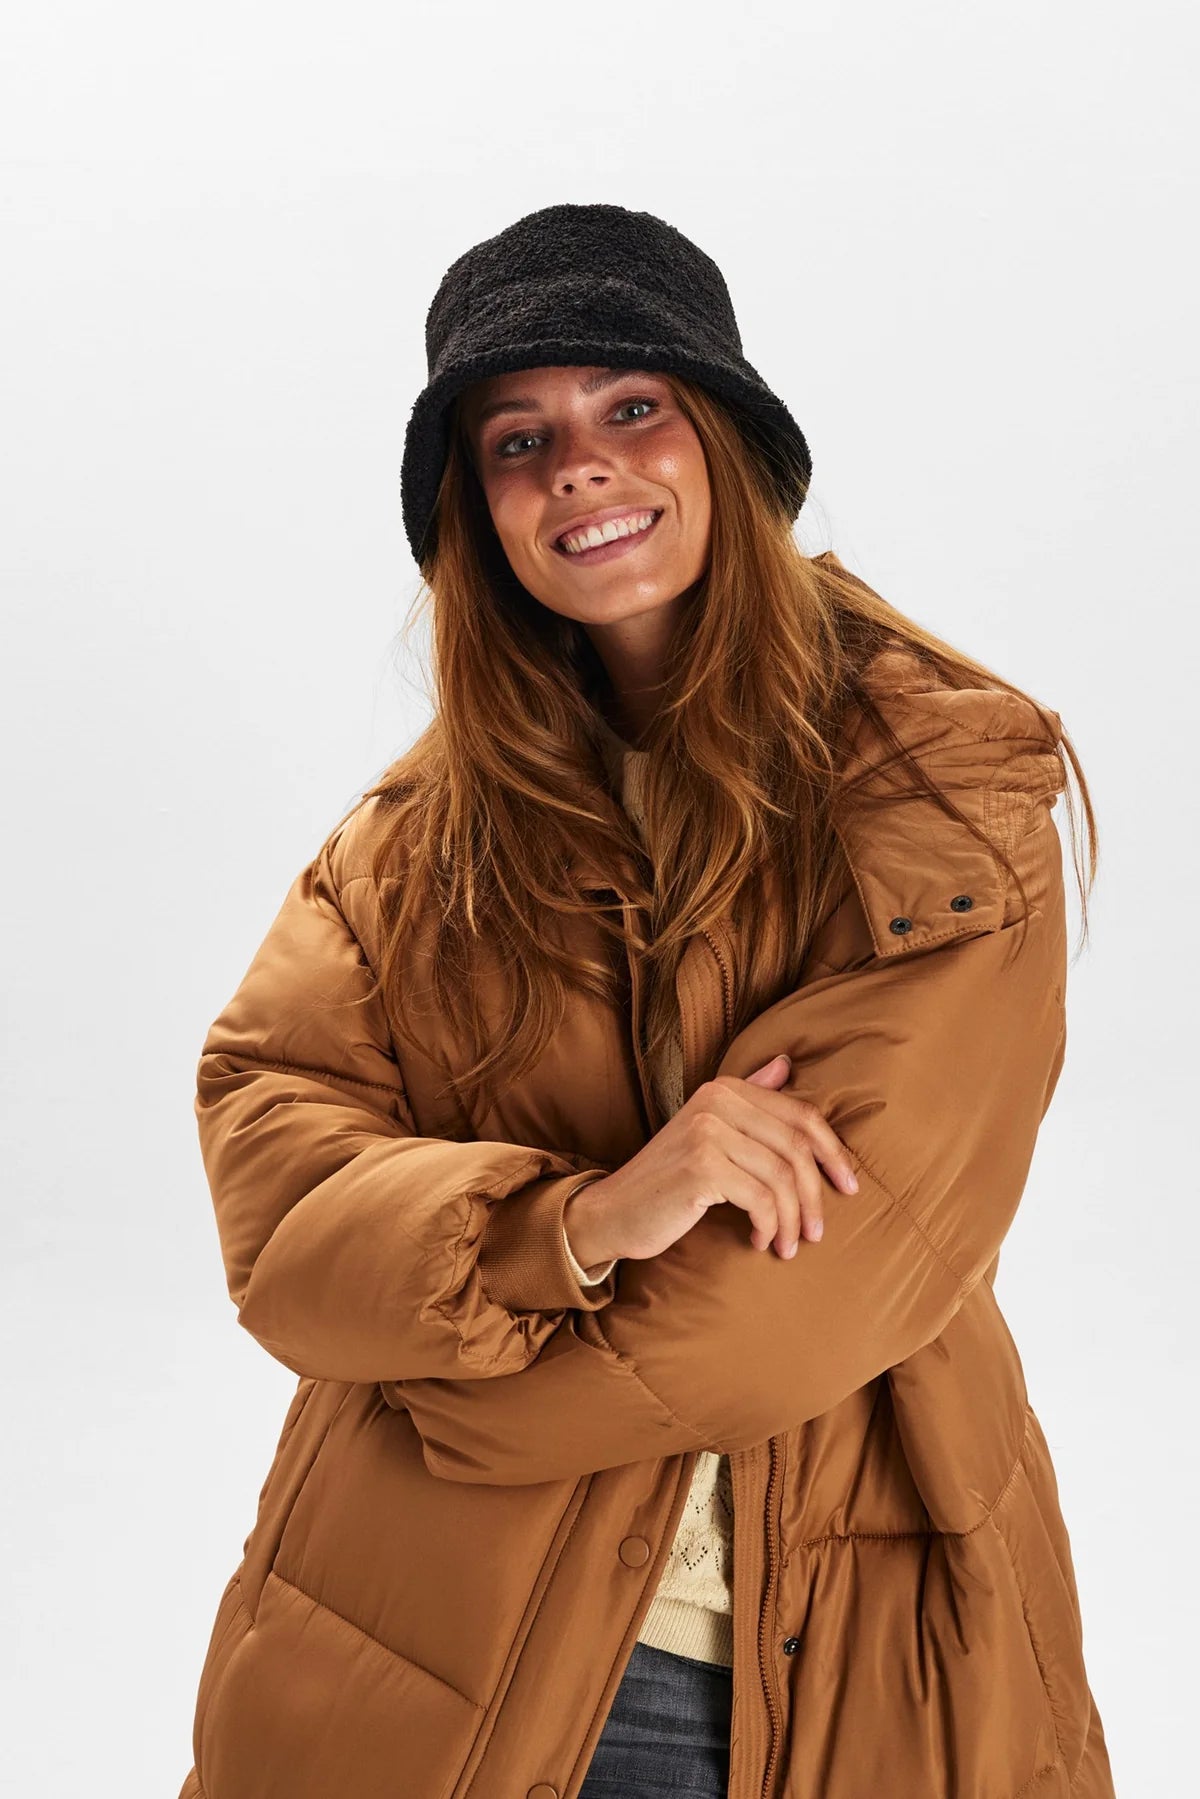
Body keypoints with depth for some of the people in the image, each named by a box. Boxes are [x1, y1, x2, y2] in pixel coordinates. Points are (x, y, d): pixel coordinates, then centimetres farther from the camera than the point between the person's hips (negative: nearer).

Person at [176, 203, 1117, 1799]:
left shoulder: (945, 783, -8)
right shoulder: (419, 828, 3)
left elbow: (826, 1273, -16)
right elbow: (268, 1176, -8)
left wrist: (442, 1376, -9)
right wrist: (579, 1221, -25)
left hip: (837, 1666, -2)